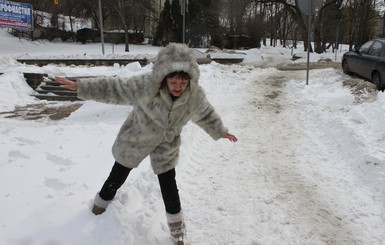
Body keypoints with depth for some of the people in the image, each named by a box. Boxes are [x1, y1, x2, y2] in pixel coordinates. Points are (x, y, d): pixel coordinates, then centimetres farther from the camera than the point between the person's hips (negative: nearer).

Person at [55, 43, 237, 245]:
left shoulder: (195, 95, -24)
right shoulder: (146, 85, -34)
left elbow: (206, 114, -3)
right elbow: (114, 88, -23)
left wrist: (220, 131, 9)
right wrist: (80, 86, -24)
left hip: (166, 146, 1)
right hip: (135, 139, -1)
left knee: (168, 185, 6)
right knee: (118, 176, 18)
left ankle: (176, 225, 31)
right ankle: (101, 202, 51)